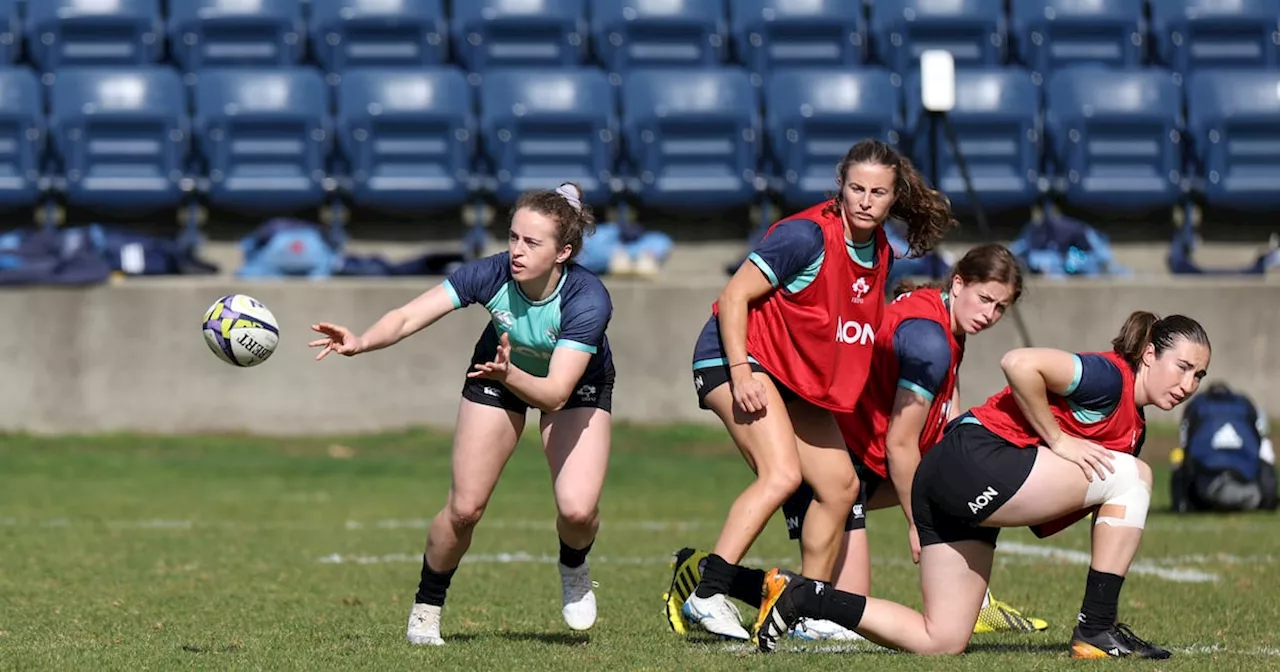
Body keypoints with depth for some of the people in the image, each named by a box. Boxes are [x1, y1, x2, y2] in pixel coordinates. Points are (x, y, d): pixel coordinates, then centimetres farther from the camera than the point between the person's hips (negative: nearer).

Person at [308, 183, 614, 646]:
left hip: (576, 387, -1)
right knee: (464, 508, -7)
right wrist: (362, 342, -59)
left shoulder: (588, 300, -37)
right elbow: (409, 317, -40)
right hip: (497, 380, 1)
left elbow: (555, 394, -43)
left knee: (577, 509, -19)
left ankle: (573, 566, 18)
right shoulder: (492, 274, -31)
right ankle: (425, 609, 17)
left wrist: (510, 374, -61)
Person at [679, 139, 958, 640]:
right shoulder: (807, 236, -20)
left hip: (799, 379, 9)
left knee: (840, 484, 8)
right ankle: (707, 597, -30)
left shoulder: (880, 253, 4)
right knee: (783, 473, -27)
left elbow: (859, 326, 21)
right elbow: (733, 297, -19)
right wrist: (741, 374, -25)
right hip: (734, 356, -9)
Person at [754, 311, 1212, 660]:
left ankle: (798, 595, 9)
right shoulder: (1109, 377, -10)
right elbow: (1018, 364, -23)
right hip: (974, 459, -10)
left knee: (939, 641, 7)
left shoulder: (1134, 430, 19)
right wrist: (1057, 440, -16)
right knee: (1132, 476, -10)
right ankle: (1096, 630, -7)